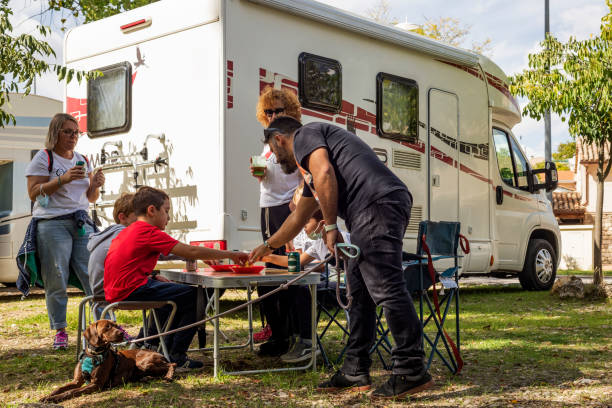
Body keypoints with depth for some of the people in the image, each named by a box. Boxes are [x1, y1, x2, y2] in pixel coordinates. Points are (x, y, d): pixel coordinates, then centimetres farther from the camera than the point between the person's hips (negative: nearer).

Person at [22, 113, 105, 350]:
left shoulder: (83, 161, 18)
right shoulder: (43, 159, 3)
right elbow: (33, 193, -7)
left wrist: (95, 186, -1)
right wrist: (63, 180, -16)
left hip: (82, 223, 4)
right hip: (52, 224, -4)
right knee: (56, 280, -4)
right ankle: (60, 331, 4)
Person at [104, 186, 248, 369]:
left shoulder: (128, 232, 18)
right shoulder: (149, 232, -11)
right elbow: (191, 252, -14)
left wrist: (152, 277, 11)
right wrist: (230, 255, -7)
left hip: (117, 291, 11)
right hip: (132, 291, -11)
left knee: (176, 292, 28)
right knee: (194, 296, -10)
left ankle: (166, 350, 27)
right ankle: (176, 357, -3)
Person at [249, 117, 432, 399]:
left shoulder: (304, 135, 8)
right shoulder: (310, 170, 35)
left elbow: (324, 172, -12)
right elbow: (298, 217, 45)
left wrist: (330, 226, -9)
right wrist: (268, 246, 56)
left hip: (377, 204, -10)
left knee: (385, 288, -11)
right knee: (359, 290, 13)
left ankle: (412, 372, -9)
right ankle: (355, 372, 18)